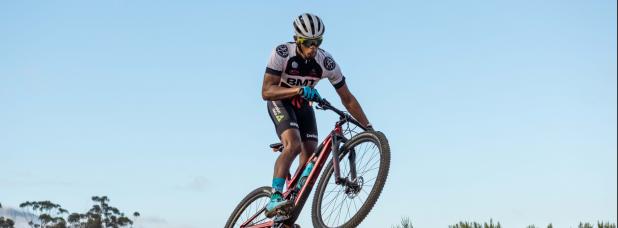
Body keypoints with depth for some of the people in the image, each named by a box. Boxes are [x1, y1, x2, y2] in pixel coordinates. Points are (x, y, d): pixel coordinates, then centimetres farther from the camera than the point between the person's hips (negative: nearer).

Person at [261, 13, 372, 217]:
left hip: (303, 106, 4)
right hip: (280, 102, -4)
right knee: (293, 145, -30)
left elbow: (347, 98, -12)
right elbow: (266, 92, -34)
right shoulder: (282, 54, -29)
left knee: (311, 157, -8)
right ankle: (274, 199, -30)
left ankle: (288, 217, 0)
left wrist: (368, 128, -15)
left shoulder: (327, 62, -21)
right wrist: (299, 89, -48)